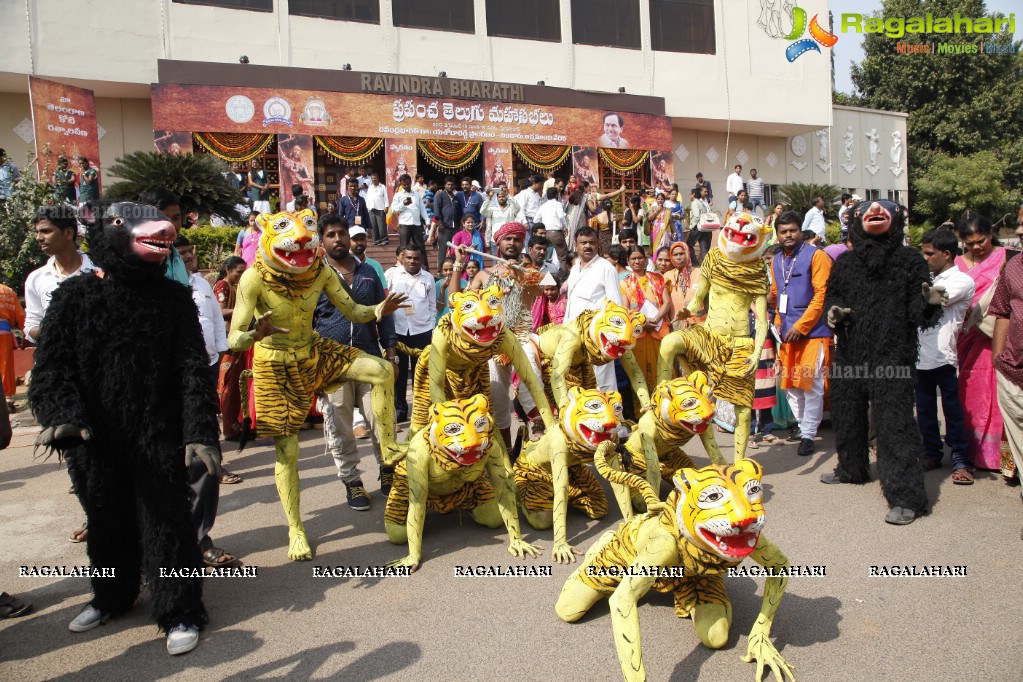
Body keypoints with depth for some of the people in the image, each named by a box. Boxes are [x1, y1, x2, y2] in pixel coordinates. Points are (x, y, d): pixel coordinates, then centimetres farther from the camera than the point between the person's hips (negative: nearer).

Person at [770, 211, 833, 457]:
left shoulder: (816, 256, -6)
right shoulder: (777, 261, 12)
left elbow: (821, 295, -12)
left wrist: (800, 326, -16)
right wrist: (779, 324, 9)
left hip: (812, 332, -6)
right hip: (787, 334, 6)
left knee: (812, 385, -4)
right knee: (790, 385, 11)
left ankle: (808, 435, 4)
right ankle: (803, 426, 27)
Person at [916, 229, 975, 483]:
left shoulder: (962, 281, -5)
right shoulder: (928, 279, 16)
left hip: (943, 356, -6)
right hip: (920, 355, 6)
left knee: (952, 410, 2)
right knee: (925, 410, 12)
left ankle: (960, 461, 11)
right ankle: (932, 454, 24)